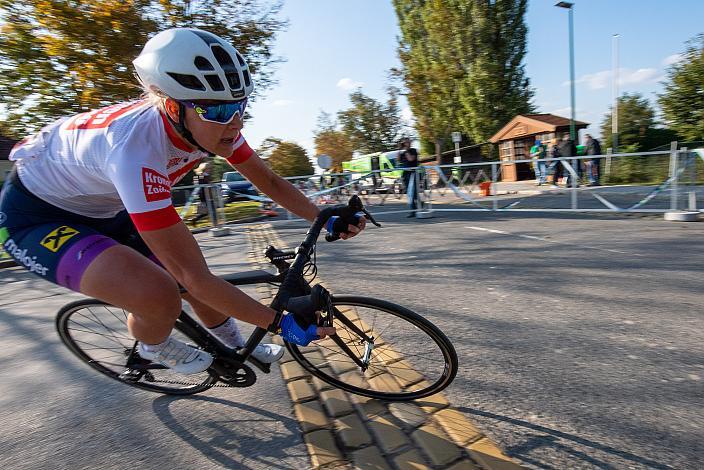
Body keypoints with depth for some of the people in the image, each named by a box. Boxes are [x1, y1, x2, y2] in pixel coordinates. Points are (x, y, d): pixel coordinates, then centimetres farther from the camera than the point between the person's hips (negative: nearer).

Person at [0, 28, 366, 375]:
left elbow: (269, 182, -5)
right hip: (36, 216, -6)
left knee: (200, 291, 0)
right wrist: (280, 322, -32)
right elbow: (194, 276, -38)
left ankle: (235, 348, 30)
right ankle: (154, 347, 6)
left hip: (108, 209, 6)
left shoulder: (213, 124, -19)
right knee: (160, 295, -29)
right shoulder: (136, 149, -40)